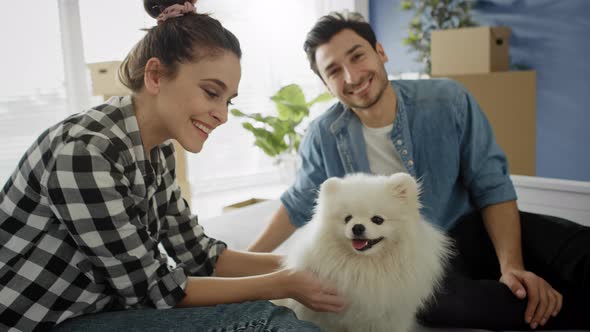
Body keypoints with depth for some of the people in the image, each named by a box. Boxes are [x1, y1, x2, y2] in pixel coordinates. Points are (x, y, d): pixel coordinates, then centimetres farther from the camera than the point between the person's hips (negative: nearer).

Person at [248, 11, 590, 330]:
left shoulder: (448, 101, -11)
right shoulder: (324, 136, -9)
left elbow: (492, 185, -8)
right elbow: (297, 205, 8)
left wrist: (512, 266, -22)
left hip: (471, 229, 0)